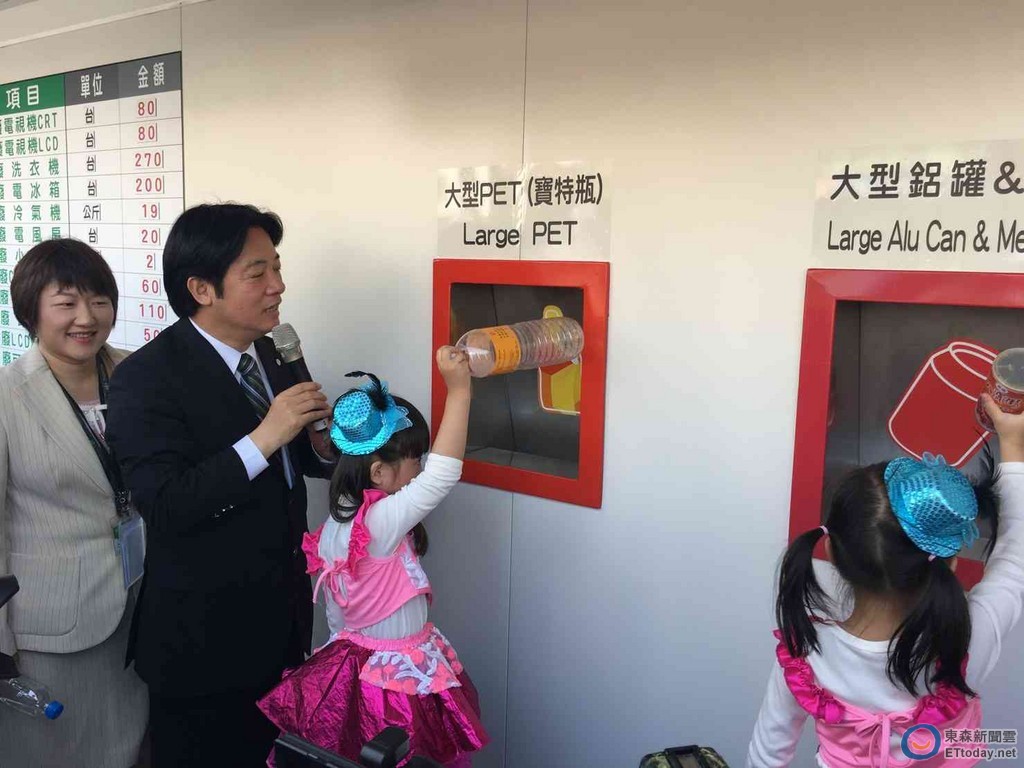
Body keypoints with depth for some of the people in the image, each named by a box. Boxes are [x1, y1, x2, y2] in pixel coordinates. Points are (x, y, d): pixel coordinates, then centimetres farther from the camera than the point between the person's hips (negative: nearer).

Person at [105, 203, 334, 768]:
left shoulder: (270, 351, 1)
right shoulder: (145, 378, -19)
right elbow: (164, 507, -26)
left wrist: (322, 441, -11)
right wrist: (264, 438, -31)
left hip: (280, 618, 7)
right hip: (203, 634, -6)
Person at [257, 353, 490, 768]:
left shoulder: (336, 523, 1)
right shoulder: (381, 522, -26)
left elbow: (336, 618, 10)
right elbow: (442, 473, -35)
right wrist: (458, 390, -33)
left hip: (349, 664, 9)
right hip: (399, 681, -8)